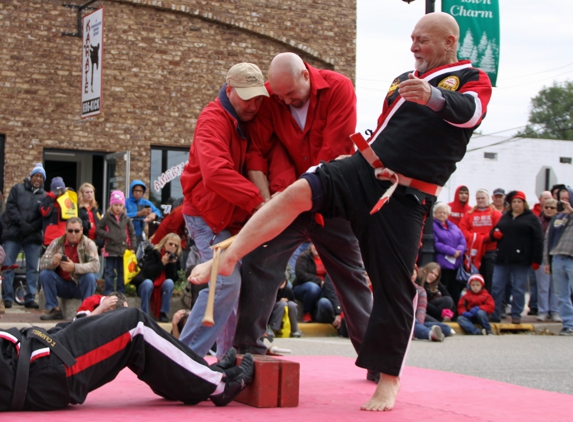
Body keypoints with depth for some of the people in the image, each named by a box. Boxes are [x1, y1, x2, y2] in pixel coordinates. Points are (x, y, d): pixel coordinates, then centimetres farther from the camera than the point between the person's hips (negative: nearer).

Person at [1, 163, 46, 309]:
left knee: (33, 268, 1)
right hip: (13, 233, -1)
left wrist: (31, 227, -14)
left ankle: (30, 298, 6)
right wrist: (21, 223, -12)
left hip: (33, 236, 1)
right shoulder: (17, 189, 10)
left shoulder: (44, 196, 11)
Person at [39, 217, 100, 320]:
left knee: (90, 276, -31)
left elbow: (95, 265, -23)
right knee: (45, 274, -21)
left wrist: (74, 267, -39)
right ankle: (54, 310, -13)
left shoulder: (89, 244, -7)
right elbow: (42, 263, -11)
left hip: (80, 287, -2)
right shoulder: (57, 243, -3)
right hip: (62, 286, 2)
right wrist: (52, 262, -36)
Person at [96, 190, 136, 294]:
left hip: (124, 249, 3)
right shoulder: (106, 218, -2)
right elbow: (98, 230, 0)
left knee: (122, 272, 9)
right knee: (110, 272, 1)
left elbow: (132, 233, 8)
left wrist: (132, 247, 1)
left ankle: (120, 292, 17)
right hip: (111, 249, -2)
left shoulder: (126, 219, 4)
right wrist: (108, 236, -13)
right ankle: (108, 293, 5)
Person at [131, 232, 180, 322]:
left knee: (169, 282, -27)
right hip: (145, 285, -3)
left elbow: (173, 278, -11)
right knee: (148, 283, -35)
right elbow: (147, 273, -23)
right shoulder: (152, 252, -12)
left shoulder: (175, 257, -1)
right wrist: (162, 263, -28)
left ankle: (163, 313, -20)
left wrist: (172, 264, -23)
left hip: (162, 289, 3)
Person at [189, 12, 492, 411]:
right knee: (298, 192, -20)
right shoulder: (403, 80, 19)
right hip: (363, 171, 5)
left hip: (405, 198, -5)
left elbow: (470, 111, -23)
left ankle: (388, 381, 8)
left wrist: (432, 97, -43)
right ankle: (226, 259, -21)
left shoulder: (473, 79, 1)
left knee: (394, 287, -5)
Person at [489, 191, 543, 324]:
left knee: (518, 289, 1)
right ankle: (494, 314, 7)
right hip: (502, 258, 4)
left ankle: (516, 315, 9)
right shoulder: (505, 217, 18)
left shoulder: (531, 218, 3)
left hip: (521, 260, -4)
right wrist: (494, 233, -2)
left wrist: (536, 260, -11)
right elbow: (493, 233, 24)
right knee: (496, 287, 1)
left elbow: (537, 240, -3)